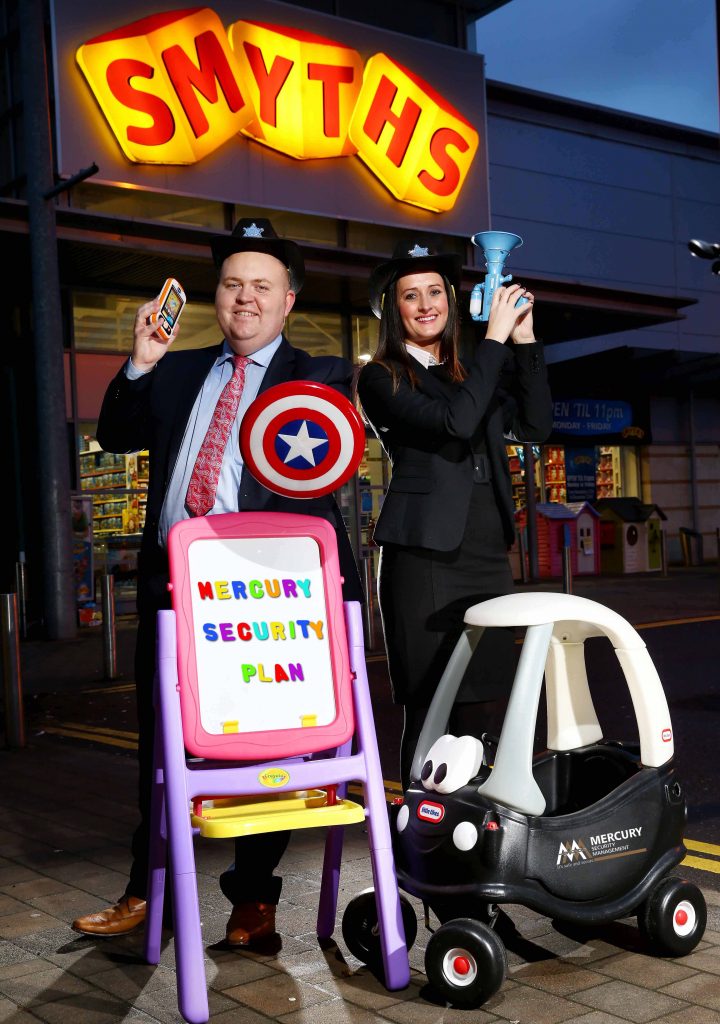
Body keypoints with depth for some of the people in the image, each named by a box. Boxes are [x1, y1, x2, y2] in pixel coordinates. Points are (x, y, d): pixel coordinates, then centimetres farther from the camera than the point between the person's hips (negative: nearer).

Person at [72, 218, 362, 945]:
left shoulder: (317, 378, 5)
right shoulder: (178, 373, 18)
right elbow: (114, 436, 11)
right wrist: (141, 364, -3)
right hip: (172, 582, 4)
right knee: (159, 747, 13)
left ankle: (252, 899, 19)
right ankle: (146, 892, 27)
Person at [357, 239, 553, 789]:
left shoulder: (471, 372, 18)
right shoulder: (382, 378, -1)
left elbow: (536, 426, 7)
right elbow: (454, 421, -17)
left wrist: (525, 340, 2)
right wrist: (496, 337, -9)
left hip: (489, 559, 6)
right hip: (426, 562, -5)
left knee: (487, 712, 7)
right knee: (430, 714, -2)